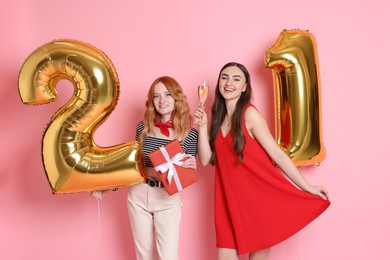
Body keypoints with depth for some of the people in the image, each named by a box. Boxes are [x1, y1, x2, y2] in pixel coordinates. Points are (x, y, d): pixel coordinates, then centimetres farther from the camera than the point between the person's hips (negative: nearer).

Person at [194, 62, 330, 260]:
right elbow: (205, 159, 2)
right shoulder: (218, 117, 8)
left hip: (259, 197, -5)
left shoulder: (249, 113, -10)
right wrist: (202, 126, -9)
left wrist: (306, 187, -11)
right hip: (230, 200, 5)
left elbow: (277, 154, -10)